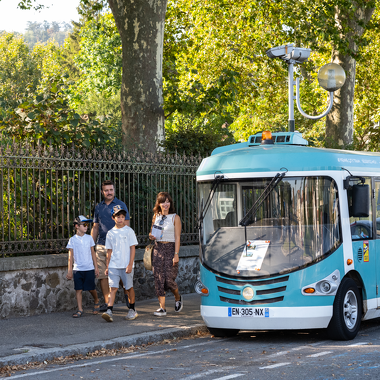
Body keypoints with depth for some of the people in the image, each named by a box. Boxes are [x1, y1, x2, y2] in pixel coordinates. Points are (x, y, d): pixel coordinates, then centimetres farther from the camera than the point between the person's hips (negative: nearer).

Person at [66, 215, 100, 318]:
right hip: (77, 269, 0)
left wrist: (96, 267, 8)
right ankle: (80, 310, 5)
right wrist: (69, 271, 0)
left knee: (91, 288, 2)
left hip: (89, 268, 1)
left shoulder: (89, 238, 5)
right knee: (78, 290, -2)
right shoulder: (72, 240, 0)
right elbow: (70, 256, 3)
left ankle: (96, 301, 30)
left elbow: (93, 253, 10)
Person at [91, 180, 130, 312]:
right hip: (101, 245, 4)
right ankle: (107, 302, 8)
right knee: (102, 275, 2)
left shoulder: (120, 205, 2)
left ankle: (127, 296, 18)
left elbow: (126, 225, -1)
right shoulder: (98, 207, 14)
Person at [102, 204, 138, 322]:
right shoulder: (110, 233, 8)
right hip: (113, 265, 2)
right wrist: (107, 266, 10)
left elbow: (132, 248, -3)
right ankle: (109, 311, -18)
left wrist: (130, 264, -10)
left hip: (126, 265, -2)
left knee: (129, 287, 7)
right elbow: (109, 251, 13)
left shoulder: (129, 231, 0)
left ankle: (132, 310, 24)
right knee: (113, 287, -9)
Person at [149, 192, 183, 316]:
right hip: (158, 248, 4)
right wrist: (151, 236, -1)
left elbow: (177, 237, -6)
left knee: (169, 279, -8)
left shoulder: (175, 218, -3)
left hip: (170, 248, -4)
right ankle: (162, 307, 0)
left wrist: (176, 254, -13)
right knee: (158, 278, -3)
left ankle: (178, 297, 24)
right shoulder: (156, 216, 10)